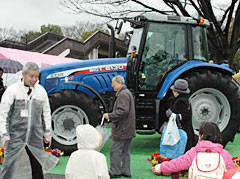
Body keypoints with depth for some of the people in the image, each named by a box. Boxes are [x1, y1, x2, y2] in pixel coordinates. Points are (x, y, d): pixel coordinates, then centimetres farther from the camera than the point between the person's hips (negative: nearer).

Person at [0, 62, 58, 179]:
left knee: (37, 166, 7)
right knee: (10, 164, -3)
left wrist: (47, 133, 14)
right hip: (16, 136, -3)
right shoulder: (12, 91, -6)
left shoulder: (41, 91, 7)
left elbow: (46, 113, 16)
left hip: (35, 137, 4)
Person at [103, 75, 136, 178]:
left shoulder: (123, 94, -17)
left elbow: (123, 111, -25)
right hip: (128, 129, 10)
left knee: (115, 150, -4)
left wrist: (110, 116, -16)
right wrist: (111, 115, 17)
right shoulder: (126, 92, 17)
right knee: (125, 151, 14)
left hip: (122, 130, -10)